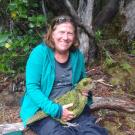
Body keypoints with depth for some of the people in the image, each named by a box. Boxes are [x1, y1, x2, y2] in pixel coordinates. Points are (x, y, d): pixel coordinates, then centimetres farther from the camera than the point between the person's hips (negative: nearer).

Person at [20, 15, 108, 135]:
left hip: (72, 106, 5)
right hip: (42, 109, -4)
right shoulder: (40, 53, -12)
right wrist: (55, 109, -24)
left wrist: (84, 90, -3)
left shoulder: (77, 55, 3)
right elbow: (32, 87, -16)